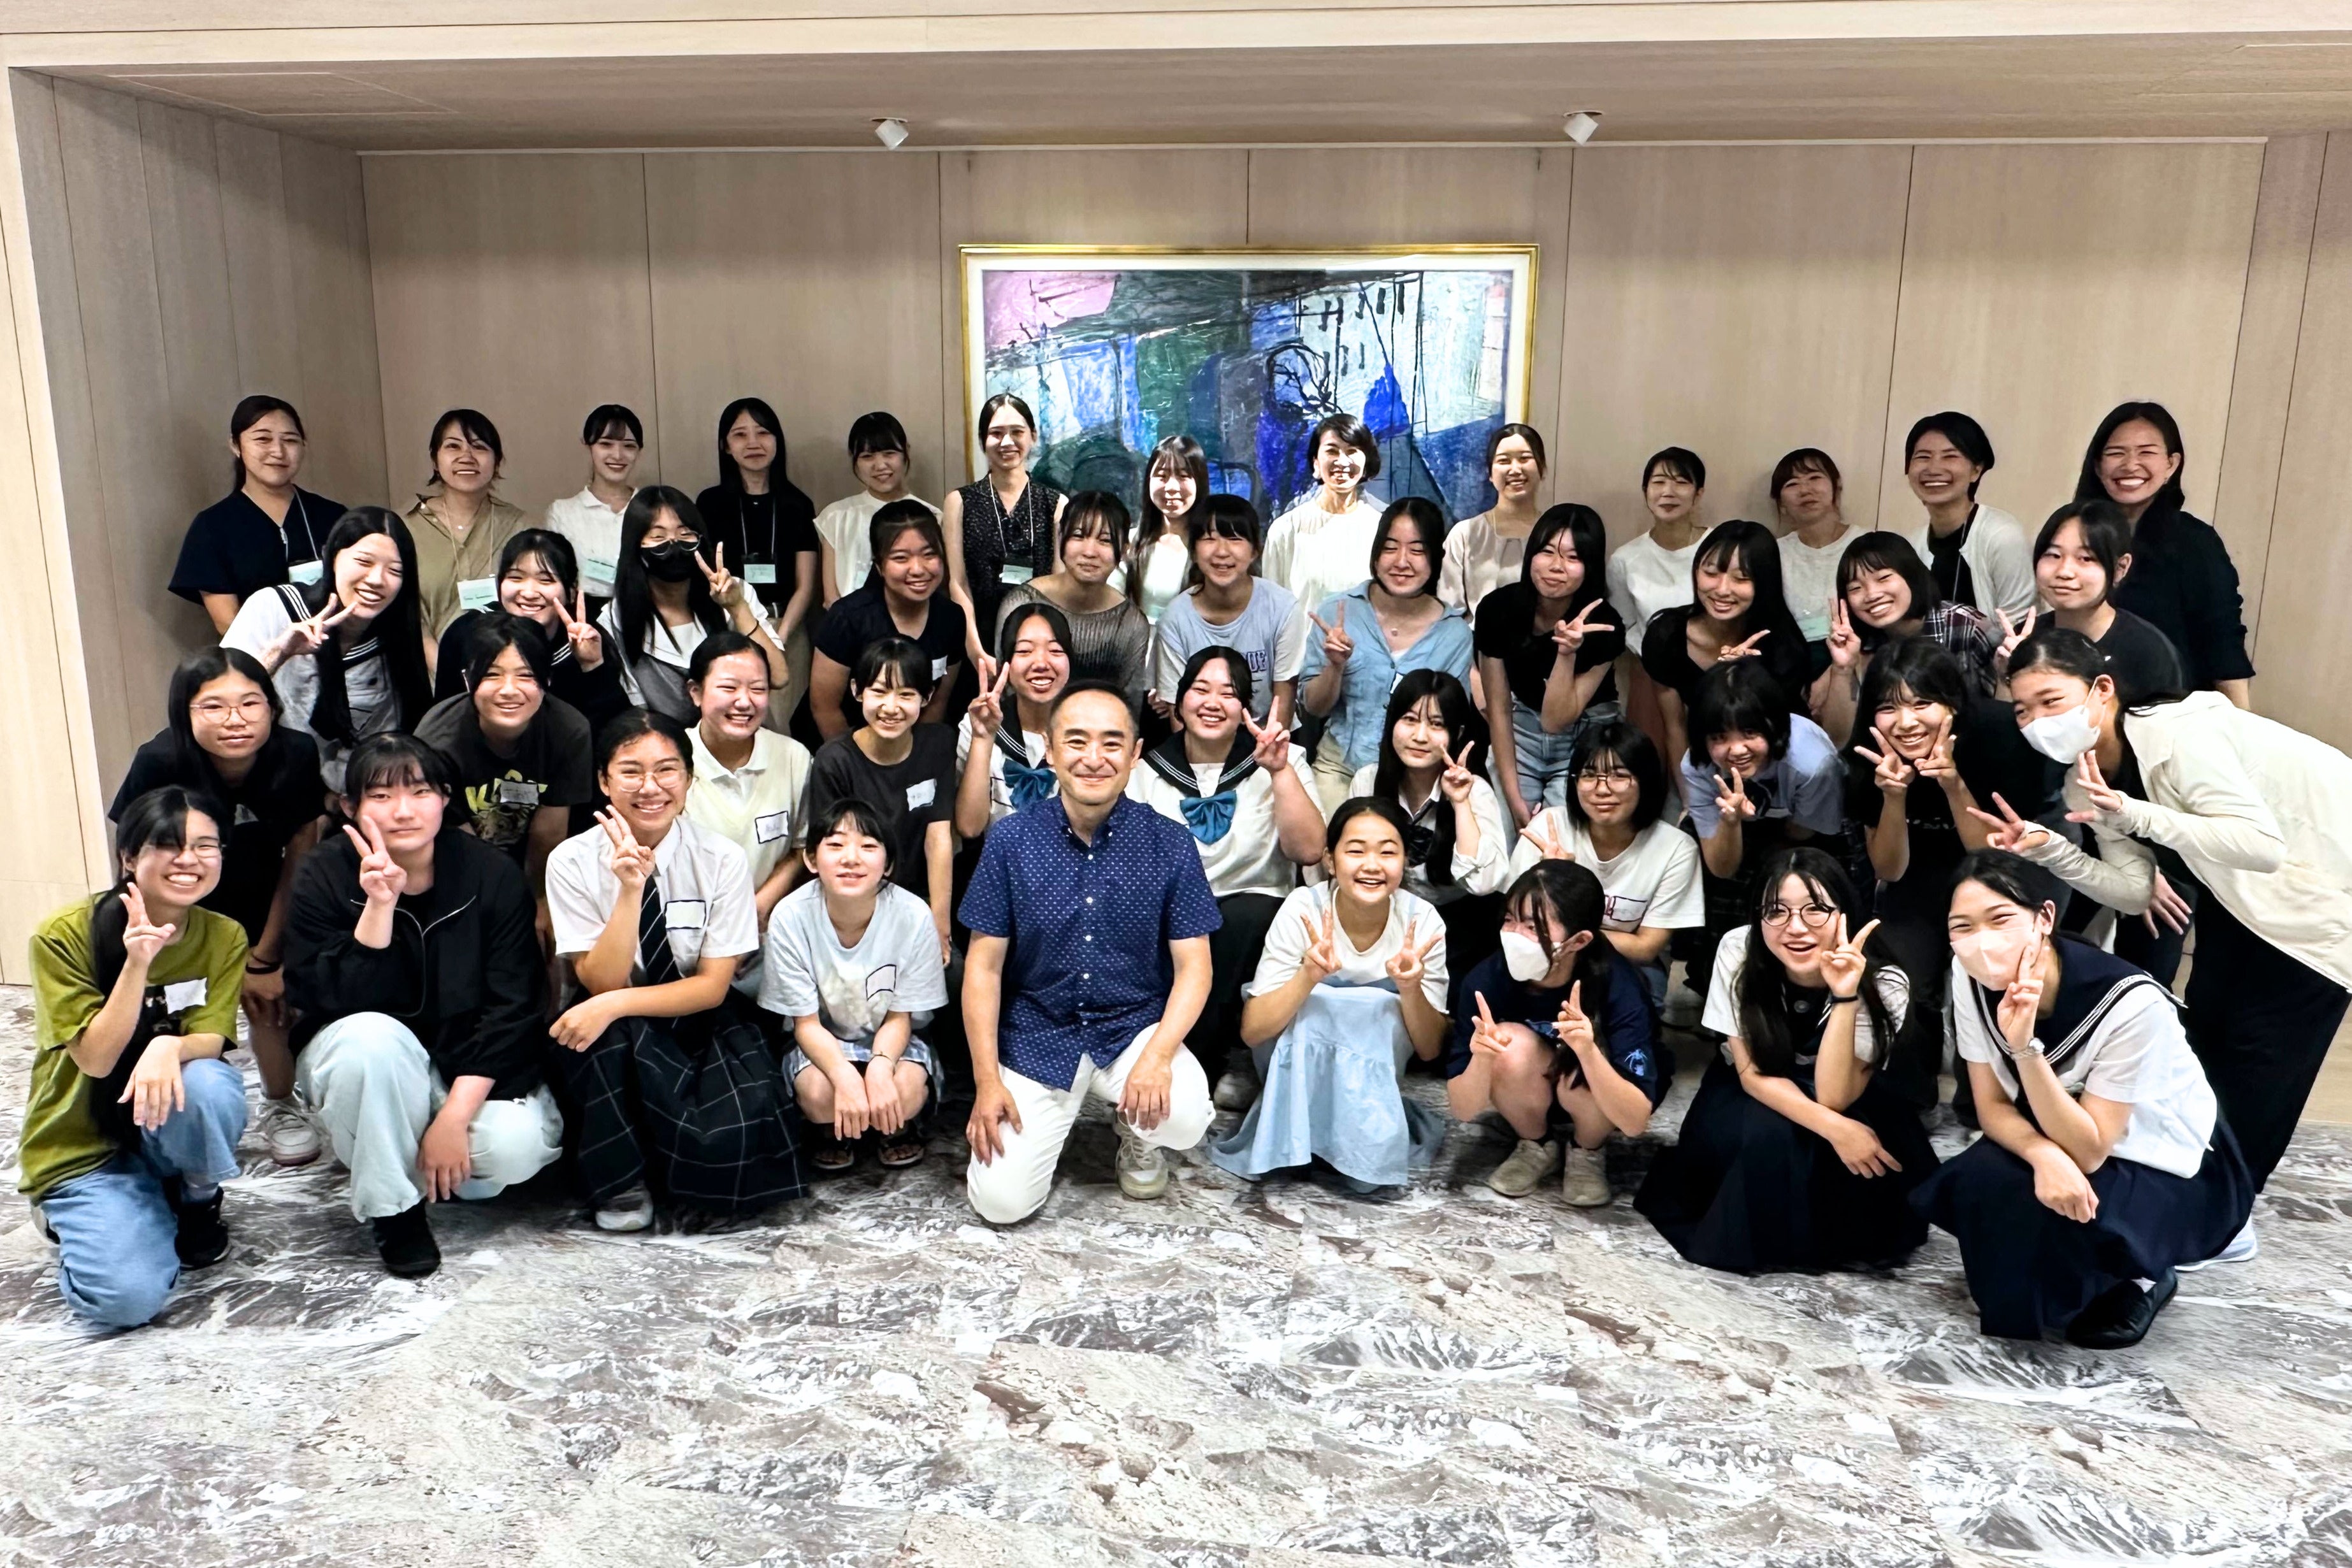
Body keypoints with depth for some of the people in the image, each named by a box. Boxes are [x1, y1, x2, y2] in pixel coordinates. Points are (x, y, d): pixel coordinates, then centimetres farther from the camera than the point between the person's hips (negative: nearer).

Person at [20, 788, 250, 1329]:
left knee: (206, 1085, -35)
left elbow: (211, 1040, -16)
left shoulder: (224, 936, -7)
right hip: (82, 1147, -2)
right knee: (125, 1297, -25)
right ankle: (86, 1214, 10)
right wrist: (137, 964, -33)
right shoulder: (65, 934, -17)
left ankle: (197, 1200, -3)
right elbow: (97, 1059, -21)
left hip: (167, 1126, 2)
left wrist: (170, 1047, -40)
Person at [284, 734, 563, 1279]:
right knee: (372, 1037, -36)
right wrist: (378, 906, -32)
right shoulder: (325, 877, -10)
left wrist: (455, 1117, -21)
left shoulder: (493, 875, -10)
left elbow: (512, 1007, -13)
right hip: (367, 1061, 0)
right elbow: (333, 1003, -20)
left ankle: (444, 1171, 6)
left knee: (516, 1146, -29)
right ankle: (392, 1208, -16)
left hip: (473, 1069, 0)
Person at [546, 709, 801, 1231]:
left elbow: (713, 987, -12)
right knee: (608, 1033, -36)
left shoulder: (721, 860, -12)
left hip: (701, 1021, 0)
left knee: (732, 1139, -27)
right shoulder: (573, 861, -12)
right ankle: (621, 1182, -11)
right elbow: (601, 981, -17)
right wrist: (629, 888, -31)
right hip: (614, 1033, 0)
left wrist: (619, 1004, -28)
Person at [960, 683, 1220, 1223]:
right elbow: (984, 966, -3)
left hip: (1134, 1029, 0)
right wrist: (987, 1081, -7)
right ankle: (1057, 1116, 22)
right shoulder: (1011, 840, -8)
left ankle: (1138, 1137, 10)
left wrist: (1157, 1056, -21)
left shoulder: (1170, 844, -8)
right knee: (1001, 1202, -11)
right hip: (1037, 1037, 0)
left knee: (1184, 1118, -29)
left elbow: (1193, 967, -5)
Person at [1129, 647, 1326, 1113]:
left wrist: (1281, 771, -18)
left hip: (1253, 918, -1)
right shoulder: (1150, 770, 8)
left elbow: (1308, 851, -11)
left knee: (1242, 917, -36)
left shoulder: (1278, 762, 3)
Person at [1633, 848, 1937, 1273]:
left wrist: (1844, 997, -44)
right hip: (1752, 1097, 0)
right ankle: (1755, 1239, -7)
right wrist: (1833, 1128, -36)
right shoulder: (1738, 950, -25)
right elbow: (1752, 1074, -21)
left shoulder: (1883, 985, -27)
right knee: (1765, 1134, -34)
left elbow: (1834, 1098, -34)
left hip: (1846, 1096, 1)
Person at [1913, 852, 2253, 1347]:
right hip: (2060, 1134, 4)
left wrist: (2025, 1046, -41)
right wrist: (2045, 1155, -32)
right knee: (1975, 1190, -24)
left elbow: (2088, 1151, -29)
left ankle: (2139, 1278, 3)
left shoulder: (2130, 1003, -33)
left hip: (2172, 1168, -4)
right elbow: (1993, 1107, -11)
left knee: (2056, 1218, -32)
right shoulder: (1971, 976, -19)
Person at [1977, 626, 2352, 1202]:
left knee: (2261, 1046, -4)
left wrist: (2139, 816, -45)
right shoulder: (2087, 784, -7)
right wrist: (2051, 852, -21)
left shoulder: (2177, 738, -32)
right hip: (2242, 889, 8)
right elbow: (2136, 893, -6)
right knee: (2206, 1024, 8)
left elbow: (2264, 845, -39)